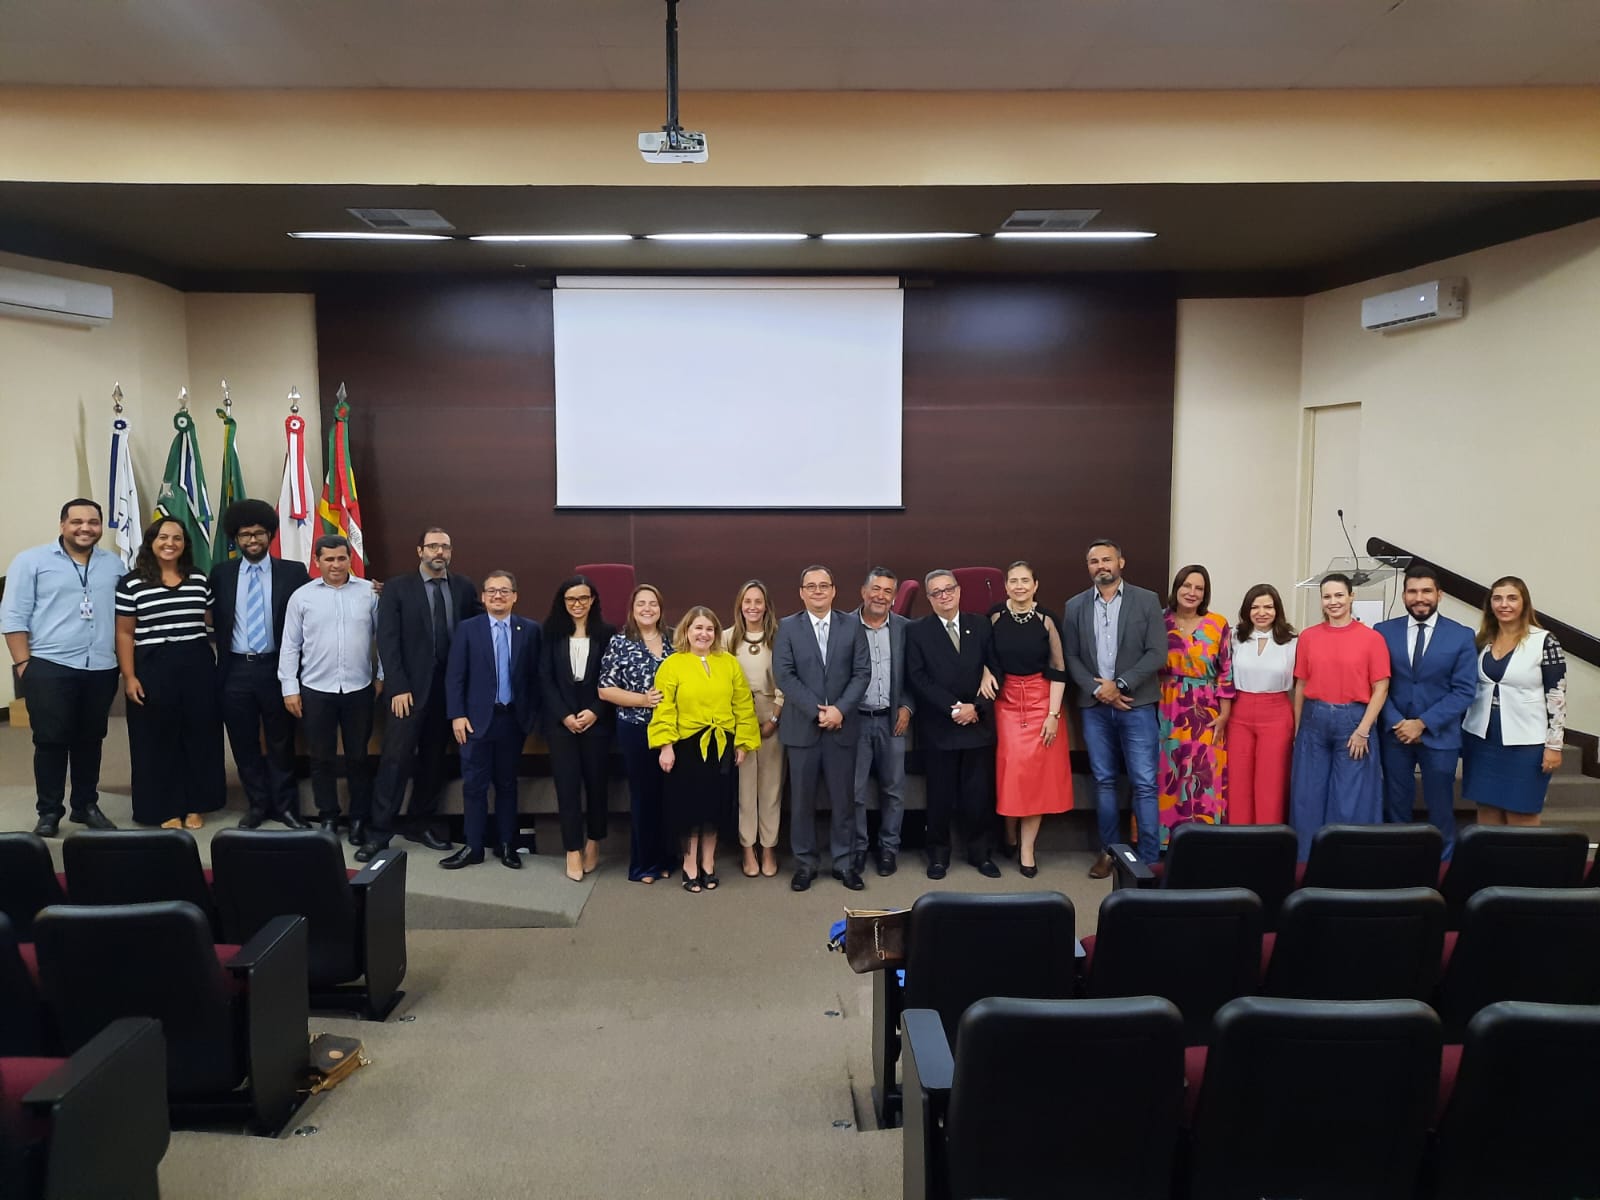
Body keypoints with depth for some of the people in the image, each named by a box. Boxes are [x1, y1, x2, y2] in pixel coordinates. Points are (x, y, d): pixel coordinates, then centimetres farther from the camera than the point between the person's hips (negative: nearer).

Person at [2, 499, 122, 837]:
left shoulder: (114, 564, 10)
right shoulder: (32, 561, -1)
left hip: (101, 669, 4)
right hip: (49, 668, -3)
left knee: (90, 740, 12)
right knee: (51, 741, 0)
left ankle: (87, 805, 23)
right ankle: (49, 812, 11)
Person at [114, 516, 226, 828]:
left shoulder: (199, 579, 7)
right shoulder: (132, 583, -1)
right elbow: (125, 634, -1)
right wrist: (129, 677, -7)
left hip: (198, 666, 3)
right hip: (153, 668, -3)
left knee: (199, 735, 7)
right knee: (159, 739, 4)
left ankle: (195, 805, 19)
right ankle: (165, 809, 15)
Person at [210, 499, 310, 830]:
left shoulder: (293, 572, -2)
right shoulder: (221, 573, 5)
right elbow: (216, 622, 9)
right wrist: (220, 664, 4)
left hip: (276, 668, -2)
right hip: (235, 670, 2)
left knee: (281, 742, 8)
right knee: (244, 743, 10)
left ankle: (285, 806, 21)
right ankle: (256, 804, 24)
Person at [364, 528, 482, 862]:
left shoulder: (464, 588, 7)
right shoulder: (397, 588, -1)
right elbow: (387, 640, -6)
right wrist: (398, 687, -13)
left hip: (450, 685, 3)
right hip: (410, 686, -3)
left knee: (433, 757, 11)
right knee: (396, 758, -6)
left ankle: (422, 823, 23)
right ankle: (379, 832, 0)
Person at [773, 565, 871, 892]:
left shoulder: (851, 625, 5)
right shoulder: (787, 627, 1)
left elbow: (862, 672, 0)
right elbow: (784, 675, -7)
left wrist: (840, 709, -12)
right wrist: (817, 710, -14)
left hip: (842, 725, 1)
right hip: (802, 726, -1)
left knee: (843, 798, 7)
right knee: (802, 799, 6)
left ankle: (845, 862, 19)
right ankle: (805, 863, 18)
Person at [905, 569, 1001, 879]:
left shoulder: (981, 626, 7)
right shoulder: (917, 631, 1)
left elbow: (996, 668, 4)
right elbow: (917, 678, -7)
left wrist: (975, 707, -9)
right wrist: (953, 707, -14)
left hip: (978, 723, 2)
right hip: (938, 728, -2)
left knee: (979, 793, 6)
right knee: (940, 795, 6)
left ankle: (979, 852, 22)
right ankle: (938, 854, 20)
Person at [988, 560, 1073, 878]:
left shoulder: (1046, 621, -4)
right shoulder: (994, 618, -1)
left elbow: (1059, 670, -3)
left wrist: (1054, 713, -7)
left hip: (1041, 702, 0)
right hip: (1005, 702, 1)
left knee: (1037, 773, -1)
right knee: (1009, 770, -1)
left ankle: (1027, 849, 7)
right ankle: (1009, 837, 19)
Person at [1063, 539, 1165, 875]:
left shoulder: (1147, 600, 0)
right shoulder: (1075, 606, 7)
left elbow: (1157, 653, -6)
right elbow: (1071, 657, 5)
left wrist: (1120, 685, -12)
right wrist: (1097, 689, -9)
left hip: (1137, 705, -2)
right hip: (1094, 707, 3)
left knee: (1144, 784, -3)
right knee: (1103, 782, 10)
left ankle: (1149, 858, 4)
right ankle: (1109, 851, 20)